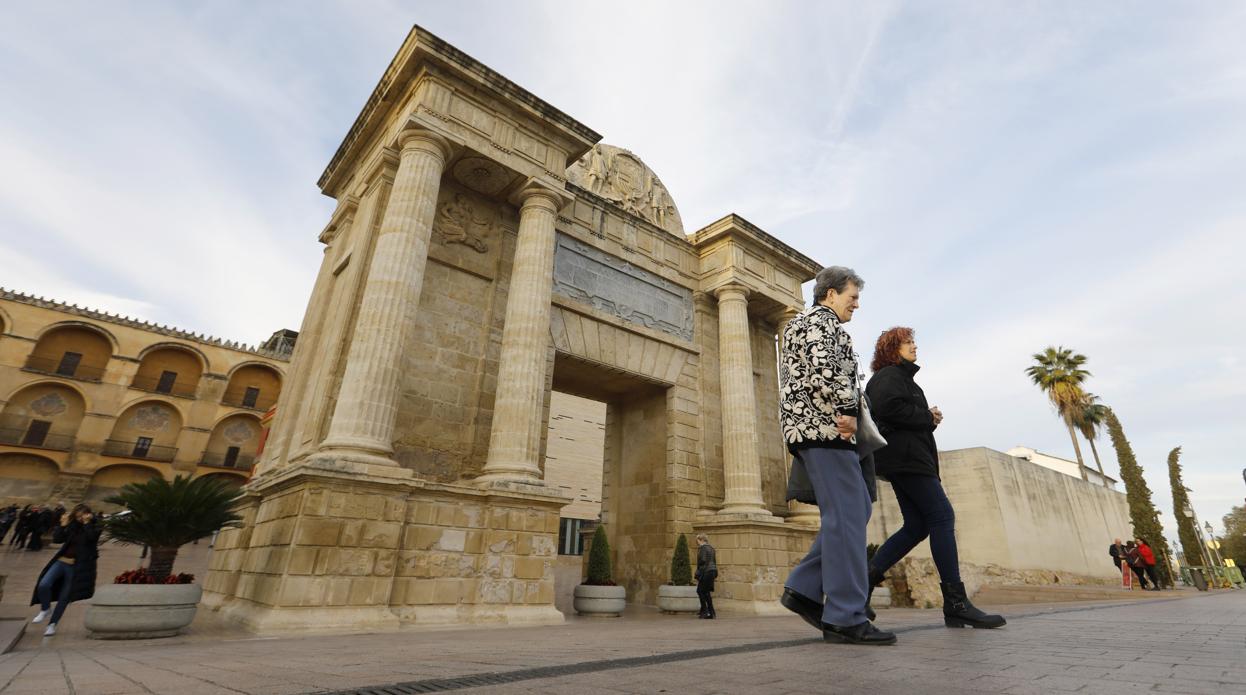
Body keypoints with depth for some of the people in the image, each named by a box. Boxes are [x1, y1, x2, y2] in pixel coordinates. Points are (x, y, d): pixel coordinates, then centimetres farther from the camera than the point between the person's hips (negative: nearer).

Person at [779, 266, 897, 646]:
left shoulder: (799, 324, 29)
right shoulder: (821, 319, -3)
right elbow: (824, 369, -21)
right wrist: (847, 410, -14)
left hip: (805, 428, 11)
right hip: (823, 427, -11)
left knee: (856, 509, 11)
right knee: (846, 516, -9)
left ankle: (804, 588, 9)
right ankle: (846, 617, -5)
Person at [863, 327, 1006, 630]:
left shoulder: (900, 376, 28)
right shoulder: (890, 375, -3)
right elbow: (888, 408, -22)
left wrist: (928, 419, 6)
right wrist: (927, 417, -9)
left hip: (904, 458, 10)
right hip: (906, 457, -10)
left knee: (916, 526, 6)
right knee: (942, 517, -11)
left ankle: (867, 576, 4)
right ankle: (956, 604, -9)